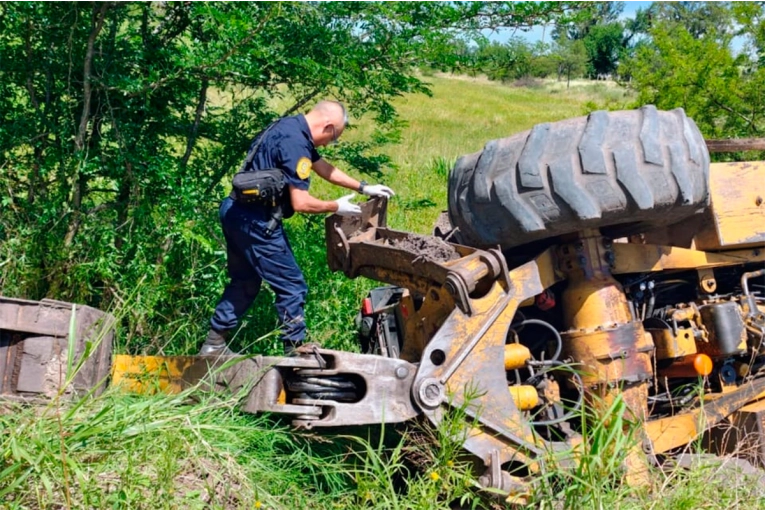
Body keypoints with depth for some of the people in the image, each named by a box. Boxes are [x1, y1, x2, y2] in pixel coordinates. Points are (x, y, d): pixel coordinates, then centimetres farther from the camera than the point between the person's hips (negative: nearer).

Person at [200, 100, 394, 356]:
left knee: (244, 282, 22)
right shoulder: (295, 143, -21)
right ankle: (295, 350, 11)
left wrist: (363, 187, 23)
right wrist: (336, 207, -6)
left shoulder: (291, 127, 10)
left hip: (236, 212, 10)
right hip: (255, 222, -10)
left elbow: (323, 167, 22)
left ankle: (213, 344, 29)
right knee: (292, 286, 1)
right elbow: (300, 202, -22)